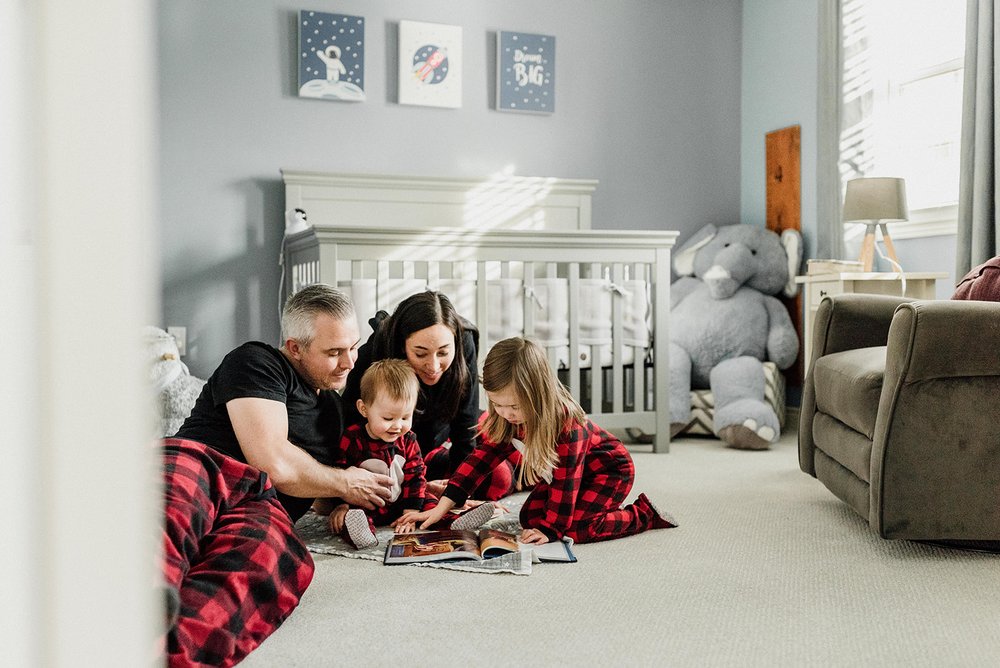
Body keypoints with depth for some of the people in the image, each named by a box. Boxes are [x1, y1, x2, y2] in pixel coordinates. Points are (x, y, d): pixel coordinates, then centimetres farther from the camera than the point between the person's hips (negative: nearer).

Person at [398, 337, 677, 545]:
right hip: (561, 473, 7)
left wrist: (550, 530, -28)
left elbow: (565, 480, -32)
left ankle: (643, 514, -4)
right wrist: (441, 508, -19)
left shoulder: (565, 422, -38)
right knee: (530, 518, -6)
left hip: (609, 470, -7)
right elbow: (482, 457, -14)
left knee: (572, 528, -23)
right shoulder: (506, 417, -17)